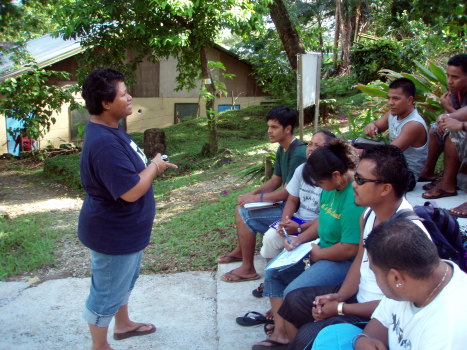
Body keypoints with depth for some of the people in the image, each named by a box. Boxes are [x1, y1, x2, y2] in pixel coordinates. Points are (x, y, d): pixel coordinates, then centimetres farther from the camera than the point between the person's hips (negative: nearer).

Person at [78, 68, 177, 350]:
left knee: (125, 280, 28)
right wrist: (155, 166, -17)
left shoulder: (111, 128, 2)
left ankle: (123, 324, 50)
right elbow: (131, 191, -32)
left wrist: (153, 166, 3)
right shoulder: (104, 143, -33)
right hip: (113, 234, -11)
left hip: (126, 229, 11)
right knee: (107, 293, 9)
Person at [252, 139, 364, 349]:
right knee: (274, 272, 10)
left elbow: (350, 249, -30)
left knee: (294, 292, -25)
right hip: (321, 252, 11)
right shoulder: (331, 188, 2)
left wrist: (319, 254, -14)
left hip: (344, 262, -11)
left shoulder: (355, 199, -28)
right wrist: (299, 240, 1)